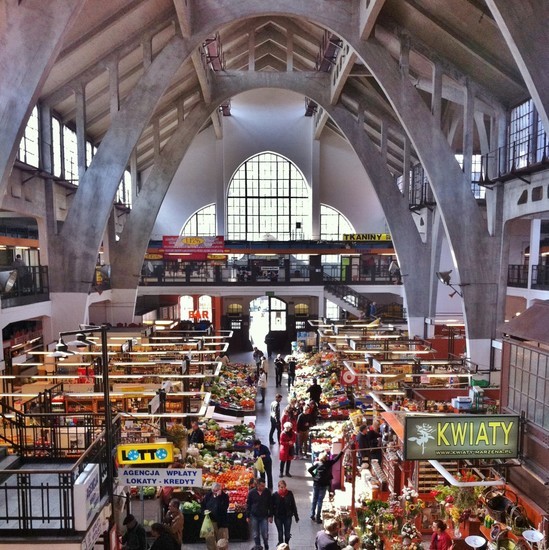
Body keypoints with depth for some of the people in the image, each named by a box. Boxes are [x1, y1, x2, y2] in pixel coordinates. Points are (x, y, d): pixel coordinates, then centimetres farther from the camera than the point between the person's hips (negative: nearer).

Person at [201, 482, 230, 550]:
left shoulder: (225, 496, -9)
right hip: (209, 521, 3)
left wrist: (218, 497, -26)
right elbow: (203, 505, 14)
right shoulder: (208, 495, 2)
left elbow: (224, 508, -22)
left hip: (220, 522, -3)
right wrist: (204, 511, -8)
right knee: (209, 539, 11)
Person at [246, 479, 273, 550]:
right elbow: (248, 505, 1)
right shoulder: (252, 492, -7)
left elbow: (270, 505, 1)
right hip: (254, 516, 0)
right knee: (255, 535, 8)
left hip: (264, 516, 0)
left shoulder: (267, 492, -6)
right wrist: (247, 516, 1)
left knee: (265, 534, 1)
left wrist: (270, 516, 0)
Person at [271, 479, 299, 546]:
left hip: (288, 517, 1)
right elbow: (272, 506, -3)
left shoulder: (290, 494, -10)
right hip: (278, 517, -1)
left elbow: (293, 505, -2)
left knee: (287, 533, 11)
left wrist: (296, 516, 2)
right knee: (280, 533, 10)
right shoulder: (275, 495, -11)